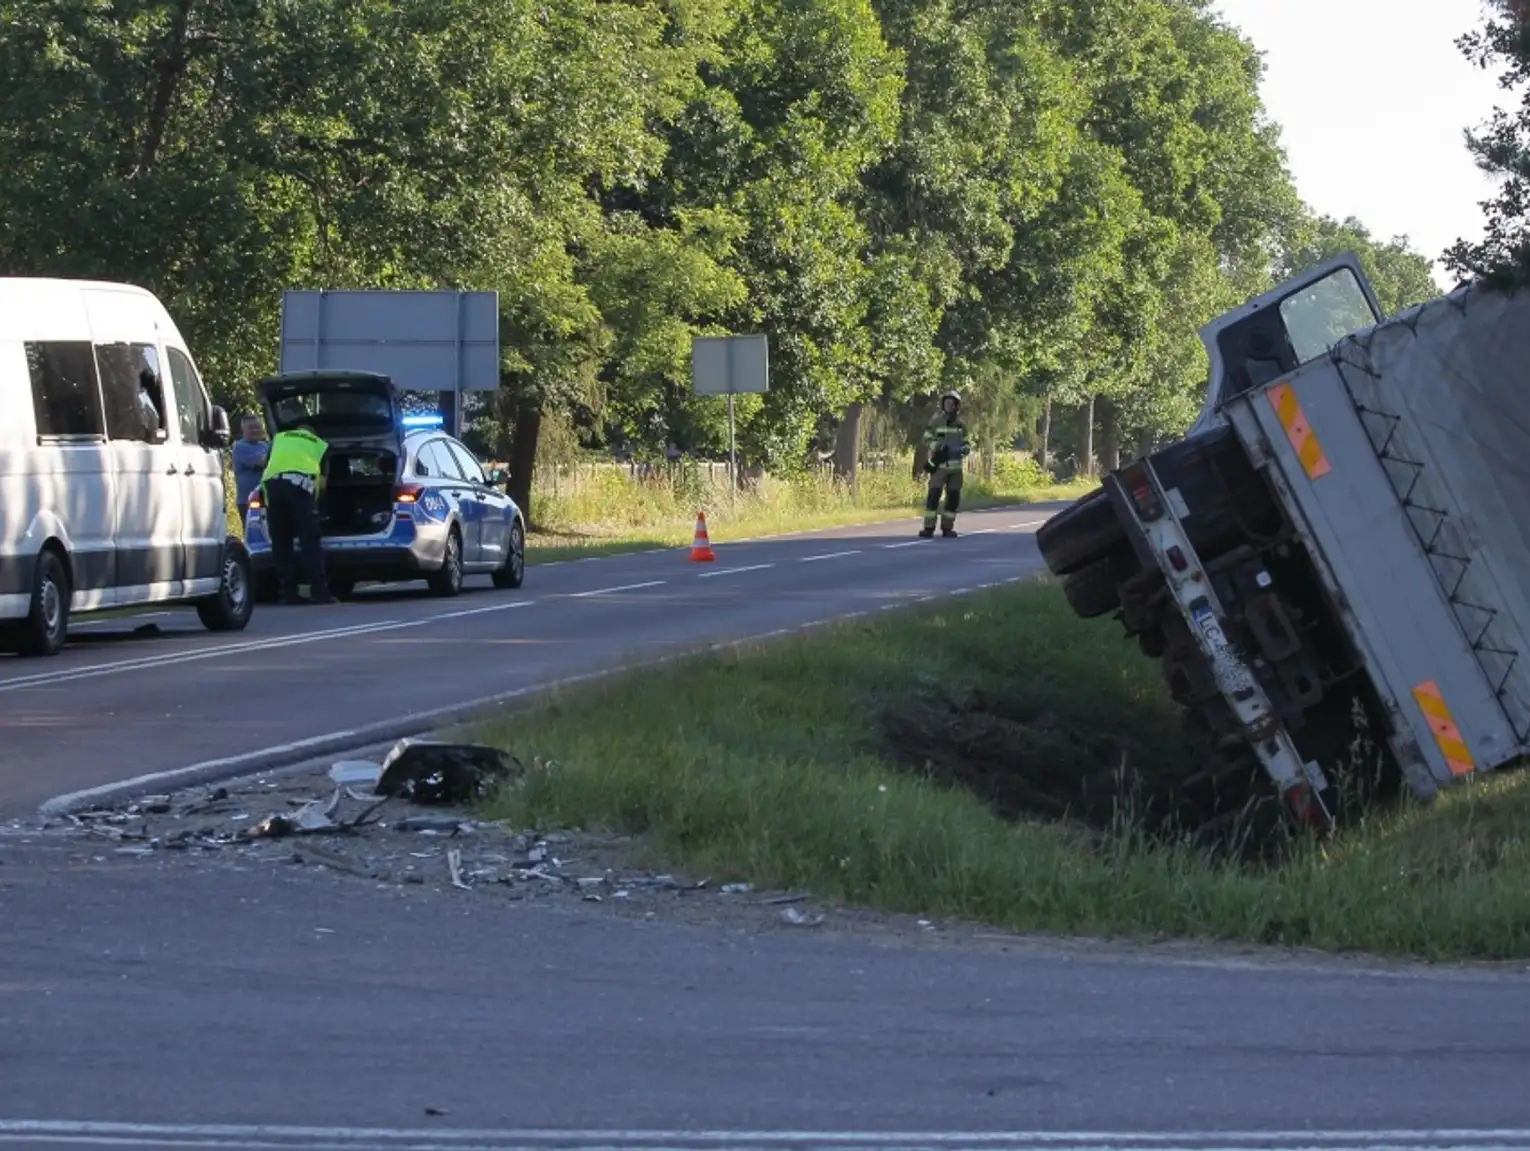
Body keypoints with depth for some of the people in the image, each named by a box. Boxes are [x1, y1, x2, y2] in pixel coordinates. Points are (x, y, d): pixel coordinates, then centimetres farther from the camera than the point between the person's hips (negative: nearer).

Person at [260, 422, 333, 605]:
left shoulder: (279, 438, 35)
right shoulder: (320, 445, 29)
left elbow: (265, 468, 33)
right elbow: (322, 480, 22)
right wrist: (316, 489, 40)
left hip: (272, 482, 2)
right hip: (300, 482, -2)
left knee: (280, 543, 9)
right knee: (310, 541, -2)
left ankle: (288, 593, 6)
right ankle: (319, 593, -8)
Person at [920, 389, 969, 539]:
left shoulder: (960, 425, 10)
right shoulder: (936, 421, -1)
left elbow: (965, 443, 17)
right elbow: (927, 439, 0)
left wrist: (963, 450, -6)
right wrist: (938, 446, -19)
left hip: (955, 466, 4)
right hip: (939, 465, -4)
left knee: (953, 497, 4)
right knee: (934, 494, -13)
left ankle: (947, 527, 13)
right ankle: (928, 527, -11)